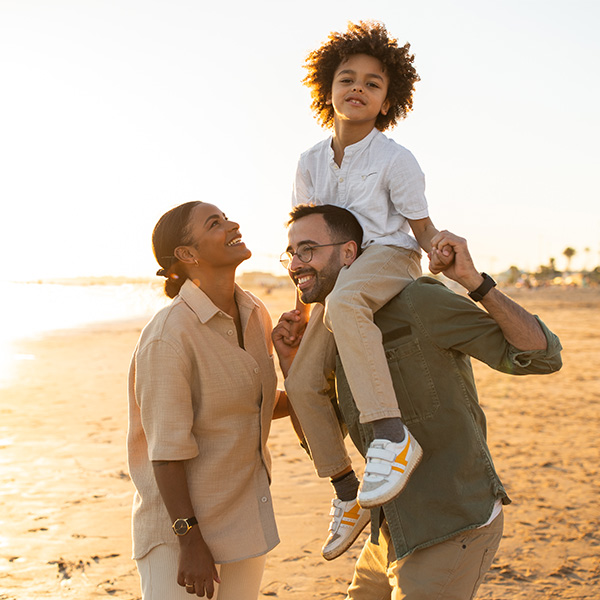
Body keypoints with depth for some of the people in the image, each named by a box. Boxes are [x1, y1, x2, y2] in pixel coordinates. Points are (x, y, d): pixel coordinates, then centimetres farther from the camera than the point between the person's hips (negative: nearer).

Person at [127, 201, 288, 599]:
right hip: (181, 525, -7)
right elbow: (166, 450, -20)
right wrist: (190, 541, -19)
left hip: (243, 518, 7)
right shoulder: (168, 337, -21)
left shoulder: (255, 316, 2)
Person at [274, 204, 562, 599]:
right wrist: (291, 363, 1)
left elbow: (543, 355, -18)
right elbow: (321, 437, 12)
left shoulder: (418, 303, -18)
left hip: (454, 533, -9)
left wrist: (475, 280, -29)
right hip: (398, 532, 9)